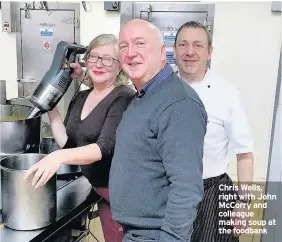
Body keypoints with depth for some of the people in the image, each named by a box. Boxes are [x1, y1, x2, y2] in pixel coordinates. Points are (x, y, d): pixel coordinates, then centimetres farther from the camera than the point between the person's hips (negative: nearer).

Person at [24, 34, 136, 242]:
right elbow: (67, 143, 6)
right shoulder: (81, 97, 5)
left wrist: (60, 156, -41)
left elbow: (106, 146, -28)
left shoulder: (125, 98, -18)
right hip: (99, 191, 7)